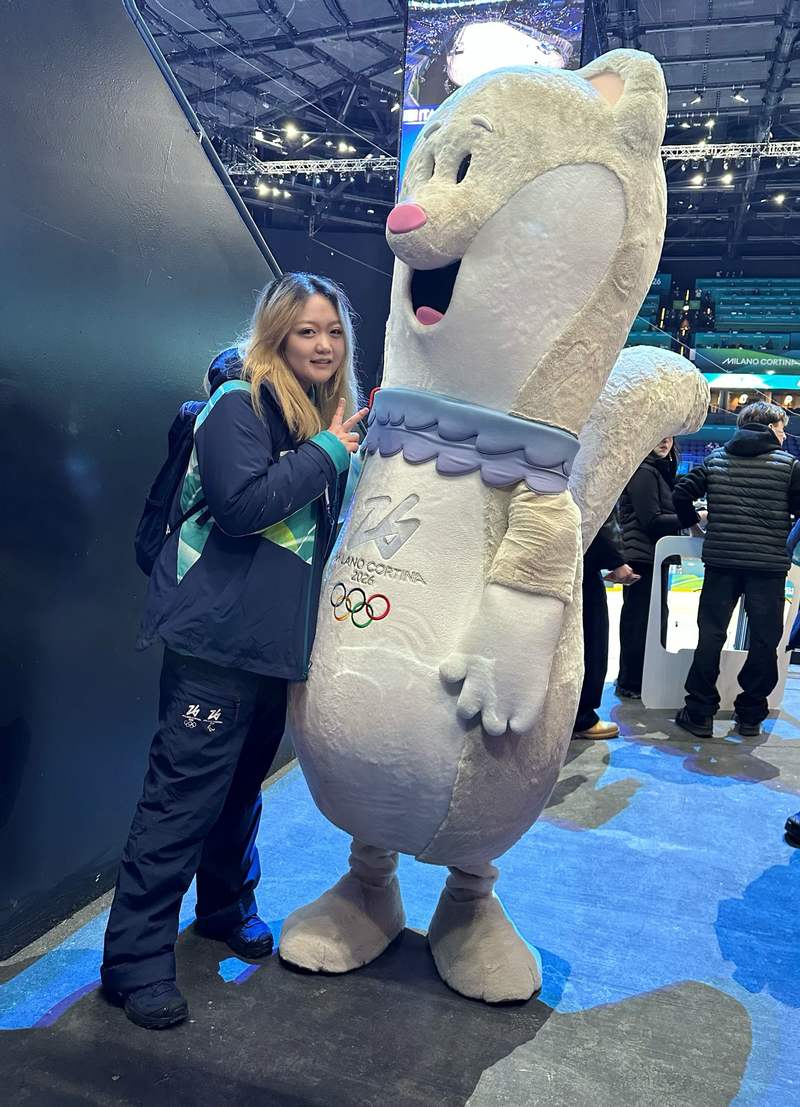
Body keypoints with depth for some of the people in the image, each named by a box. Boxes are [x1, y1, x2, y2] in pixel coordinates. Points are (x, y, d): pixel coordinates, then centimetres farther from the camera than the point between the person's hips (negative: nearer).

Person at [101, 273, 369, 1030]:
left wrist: (351, 456, 4)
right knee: (185, 790, -4)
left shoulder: (328, 415, 15)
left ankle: (227, 907, 38)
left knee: (243, 781, 20)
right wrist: (326, 453, -17)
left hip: (275, 635, 8)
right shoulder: (239, 403, -10)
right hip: (218, 632, -8)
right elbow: (240, 501, -25)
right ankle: (134, 959, 9)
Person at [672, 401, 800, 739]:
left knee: (711, 634, 7)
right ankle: (750, 715, 16)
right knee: (764, 639, 9)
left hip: (721, 559, 2)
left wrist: (692, 521, 20)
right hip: (769, 564, -2)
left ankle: (699, 712, 9)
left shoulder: (715, 458, 8)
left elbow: (682, 493, 2)